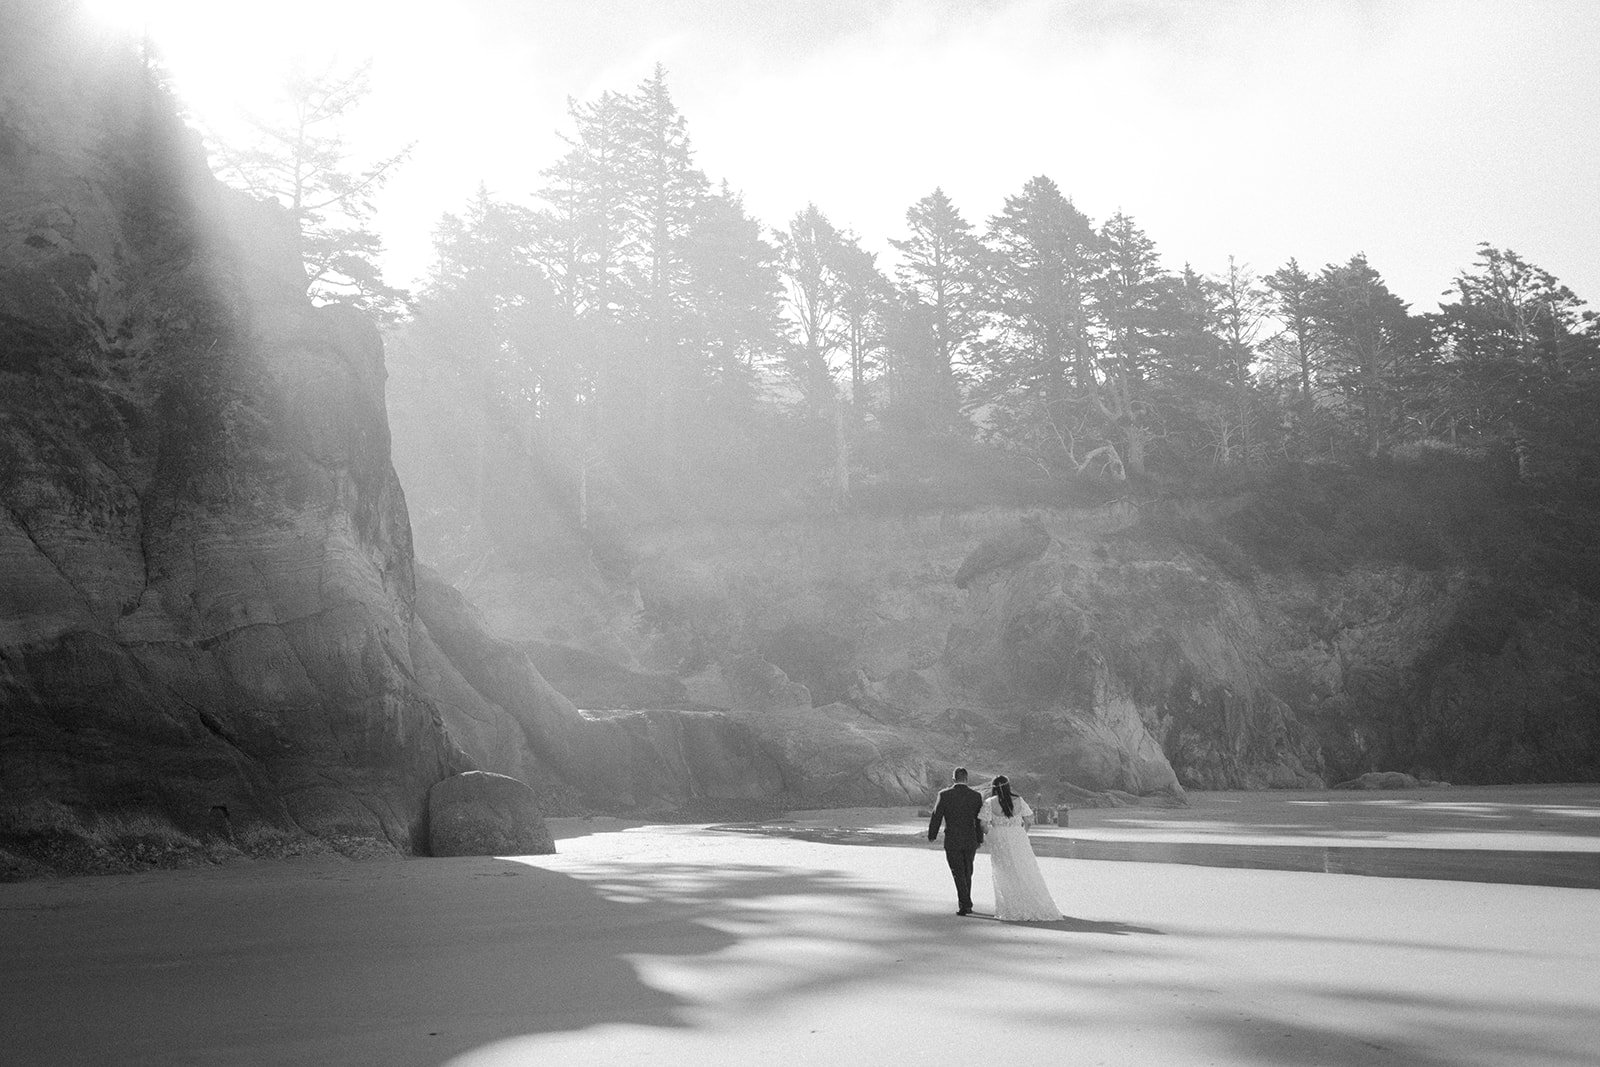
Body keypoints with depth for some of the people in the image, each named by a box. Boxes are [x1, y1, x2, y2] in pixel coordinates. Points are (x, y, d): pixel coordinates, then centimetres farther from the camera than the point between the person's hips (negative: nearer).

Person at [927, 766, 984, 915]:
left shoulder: (945, 795, -8)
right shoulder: (976, 795, -3)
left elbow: (936, 817, -4)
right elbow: (980, 820, 3)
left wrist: (932, 836, 10)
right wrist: (979, 839, 16)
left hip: (952, 841, -2)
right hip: (971, 841, 2)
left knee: (958, 874, 4)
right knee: (967, 873, 19)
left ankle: (965, 904, -6)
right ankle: (964, 902, 27)